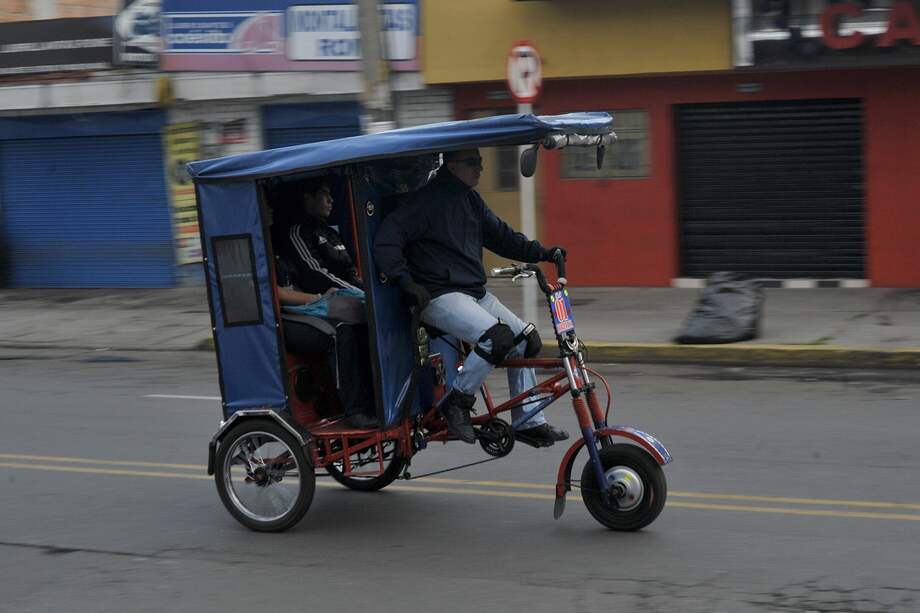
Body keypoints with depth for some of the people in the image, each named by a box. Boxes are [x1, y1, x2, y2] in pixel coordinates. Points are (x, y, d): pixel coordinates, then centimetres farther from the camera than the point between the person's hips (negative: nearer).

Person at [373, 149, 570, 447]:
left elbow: (499, 234, 22)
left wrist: (540, 252, 10)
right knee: (497, 337, -28)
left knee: (525, 340, 2)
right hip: (440, 296, -9)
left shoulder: (470, 200, 15)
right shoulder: (429, 201, -12)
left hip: (475, 293, 9)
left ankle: (529, 423, 10)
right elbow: (386, 239, -17)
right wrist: (407, 282, -26)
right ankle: (457, 403, -12)